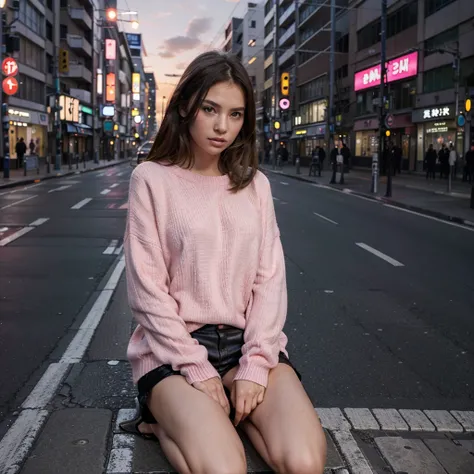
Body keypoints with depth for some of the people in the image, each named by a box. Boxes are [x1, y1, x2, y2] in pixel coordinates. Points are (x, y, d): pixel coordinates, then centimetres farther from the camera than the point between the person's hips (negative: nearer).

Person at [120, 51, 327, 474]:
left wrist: (255, 365, -10)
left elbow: (270, 279, 3)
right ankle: (172, 418, 2)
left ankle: (208, 415, 4)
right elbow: (148, 289, -6)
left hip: (248, 340, 4)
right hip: (175, 344, -3)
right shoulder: (153, 179, -2)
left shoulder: (255, 184, 9)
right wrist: (198, 370, -12)